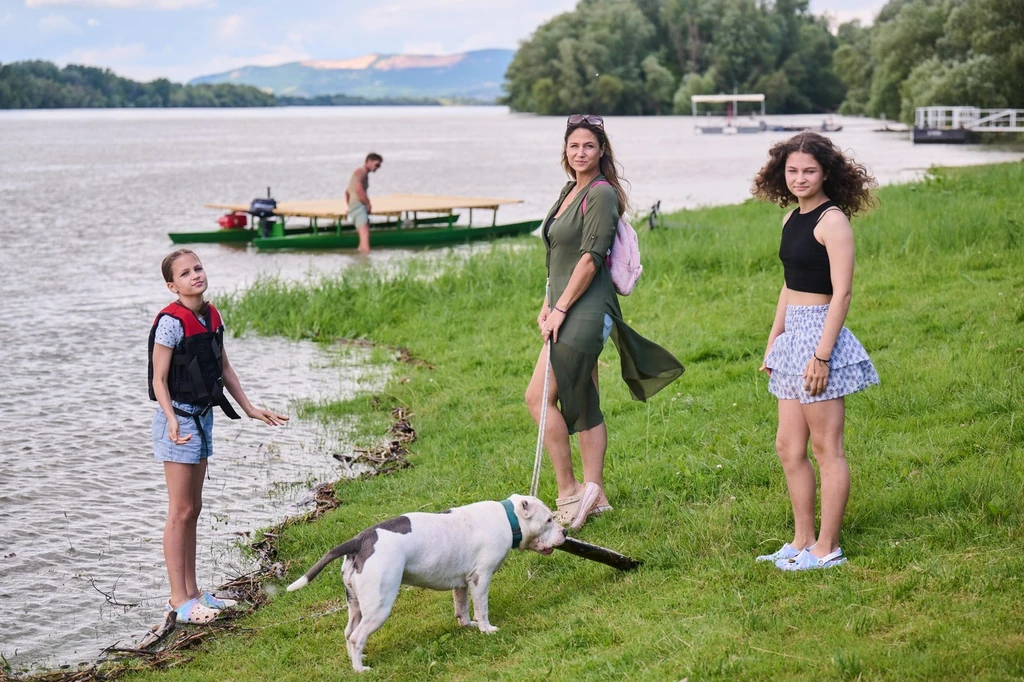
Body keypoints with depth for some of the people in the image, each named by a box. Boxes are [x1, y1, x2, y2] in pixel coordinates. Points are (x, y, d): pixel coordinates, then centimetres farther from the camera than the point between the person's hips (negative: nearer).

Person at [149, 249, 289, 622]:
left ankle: (192, 592, 22)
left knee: (193, 509, 14)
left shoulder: (211, 315, 7)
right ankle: (179, 599, 3)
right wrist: (172, 420, -30)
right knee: (180, 512, -4)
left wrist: (250, 408, 14)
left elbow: (224, 369, 15)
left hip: (202, 417, 8)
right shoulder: (171, 321, -17)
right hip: (179, 419, -8)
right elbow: (159, 379, -17)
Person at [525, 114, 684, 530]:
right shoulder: (570, 191, 16)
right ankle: (594, 494, 17)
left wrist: (561, 308, -17)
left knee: (538, 397, -12)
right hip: (570, 312, 9)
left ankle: (568, 492, -5)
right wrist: (548, 305, 16)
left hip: (586, 311, -9)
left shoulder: (602, 194, -12)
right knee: (584, 405, 11)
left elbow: (591, 258, -17)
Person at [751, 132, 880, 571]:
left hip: (819, 337, -9)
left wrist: (822, 355, -21)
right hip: (793, 337, 9)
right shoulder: (792, 219, 14)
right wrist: (772, 343, 19)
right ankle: (802, 541, 22)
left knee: (826, 449, -2)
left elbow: (841, 293, -17)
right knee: (789, 447, 12)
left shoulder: (832, 220, -13)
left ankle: (827, 549, 5)